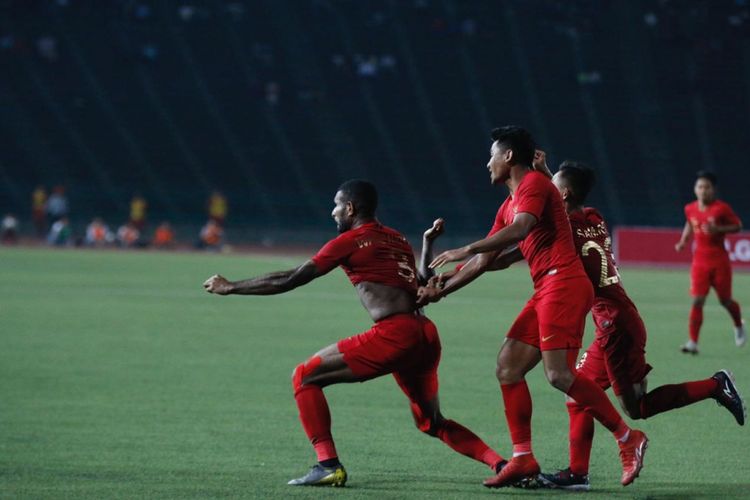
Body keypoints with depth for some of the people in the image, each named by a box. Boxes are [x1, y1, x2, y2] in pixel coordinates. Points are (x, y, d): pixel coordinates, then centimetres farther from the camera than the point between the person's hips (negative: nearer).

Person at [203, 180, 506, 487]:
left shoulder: (350, 241, 3)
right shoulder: (398, 240, 23)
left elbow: (290, 280, 3)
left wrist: (230, 287, 12)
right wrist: (428, 245, 49)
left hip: (393, 335, -8)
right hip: (427, 336, 8)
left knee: (304, 377, 3)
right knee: (432, 423, 26)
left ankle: (328, 464, -9)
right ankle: (501, 464, 11)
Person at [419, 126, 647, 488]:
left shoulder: (534, 184, -4)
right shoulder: (508, 207, 25)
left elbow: (520, 229, -22)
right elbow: (484, 262, 28)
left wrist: (466, 250, -21)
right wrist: (440, 291, 23)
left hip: (562, 284, -10)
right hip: (545, 292, 10)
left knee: (559, 374, -19)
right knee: (507, 366, 4)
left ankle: (627, 438, -12)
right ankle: (522, 459, 3)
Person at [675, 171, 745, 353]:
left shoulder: (722, 208, -11)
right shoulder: (690, 209, 2)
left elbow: (738, 226, -5)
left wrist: (718, 229, -20)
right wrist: (683, 241, 6)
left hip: (719, 261, -2)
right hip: (700, 261, 2)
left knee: (725, 300, 9)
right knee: (697, 301, -10)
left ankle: (739, 326, 41)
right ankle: (693, 342, -11)